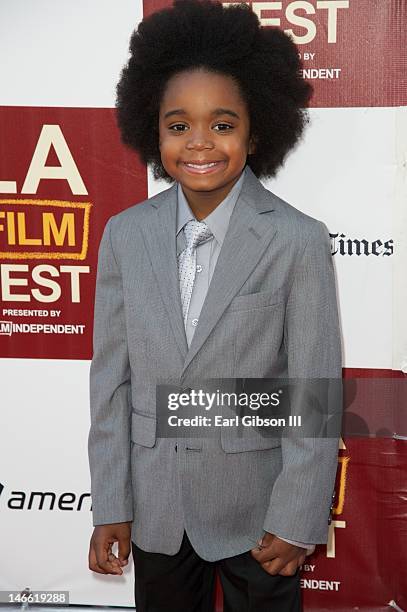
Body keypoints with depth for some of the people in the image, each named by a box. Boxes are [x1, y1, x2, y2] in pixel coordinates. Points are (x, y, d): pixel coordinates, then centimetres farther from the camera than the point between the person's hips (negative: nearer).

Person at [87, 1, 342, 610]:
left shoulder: (299, 242, -14)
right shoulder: (125, 235, -5)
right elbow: (112, 379, -1)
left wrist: (296, 521, -8)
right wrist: (110, 506, 1)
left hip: (258, 512, -2)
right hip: (157, 510, 3)